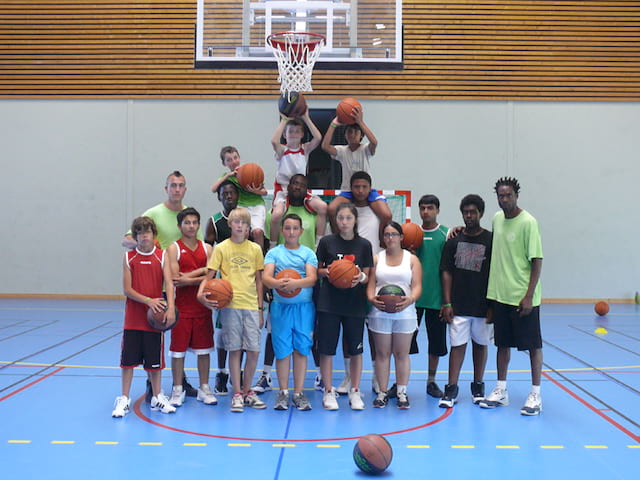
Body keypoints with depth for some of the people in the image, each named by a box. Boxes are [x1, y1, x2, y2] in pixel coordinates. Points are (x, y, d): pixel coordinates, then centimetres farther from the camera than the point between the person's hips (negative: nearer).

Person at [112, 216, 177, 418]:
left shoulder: (162, 256, 0)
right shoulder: (129, 257, 1)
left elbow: (169, 284, -10)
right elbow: (127, 289, -4)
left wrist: (171, 308, -24)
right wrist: (148, 300, -17)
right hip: (133, 318, 0)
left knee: (154, 360, 9)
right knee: (128, 359, 3)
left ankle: (157, 398, 23)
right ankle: (124, 399, 15)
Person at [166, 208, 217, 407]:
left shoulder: (207, 248, 8)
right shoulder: (174, 248, 0)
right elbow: (174, 280, -11)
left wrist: (188, 279, -14)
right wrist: (200, 272, -13)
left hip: (203, 306, 3)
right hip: (182, 307, -3)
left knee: (204, 348, 8)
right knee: (178, 349, 2)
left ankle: (204, 389, 19)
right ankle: (177, 390, 14)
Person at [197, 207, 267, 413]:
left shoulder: (255, 249, 9)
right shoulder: (221, 248, 3)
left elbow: (259, 280, 12)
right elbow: (209, 275, 0)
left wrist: (260, 309, 9)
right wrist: (201, 294, -19)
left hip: (251, 305, 2)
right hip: (229, 305, -2)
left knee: (254, 350, 1)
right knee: (235, 350, 1)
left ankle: (247, 391, 19)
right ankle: (237, 394, 12)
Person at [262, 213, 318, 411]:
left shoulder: (308, 253, 7)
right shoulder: (274, 252, 8)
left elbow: (312, 278, -6)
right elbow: (266, 277, -5)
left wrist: (296, 283, -26)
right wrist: (278, 283, -27)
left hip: (304, 307, 0)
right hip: (280, 307, 0)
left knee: (301, 350, 4)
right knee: (282, 351, 2)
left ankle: (298, 392, 13)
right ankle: (283, 392, 14)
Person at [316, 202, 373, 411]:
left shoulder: (364, 245, 4)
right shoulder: (327, 242, 2)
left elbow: (368, 275, 6)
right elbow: (317, 270, 8)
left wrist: (360, 277, -16)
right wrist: (327, 272, -13)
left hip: (355, 305, 1)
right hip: (329, 302, -1)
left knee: (356, 349, 7)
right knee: (327, 348, 2)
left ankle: (355, 392, 21)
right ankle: (328, 392, 15)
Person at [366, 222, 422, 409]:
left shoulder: (412, 259, 8)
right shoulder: (376, 259, 10)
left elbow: (417, 286, 0)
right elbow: (370, 284, 5)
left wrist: (410, 299, -19)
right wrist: (372, 299, -16)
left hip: (405, 313, 0)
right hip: (380, 312, 1)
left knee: (402, 353, 4)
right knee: (382, 353, 4)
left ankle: (402, 392, 12)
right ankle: (382, 392, 12)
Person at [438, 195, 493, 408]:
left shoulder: (491, 240, -1)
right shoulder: (454, 241, 4)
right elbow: (446, 273, 4)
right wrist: (447, 303, -2)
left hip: (483, 306, 0)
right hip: (458, 306, 1)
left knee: (480, 344, 11)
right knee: (457, 345, 2)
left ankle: (478, 386, 24)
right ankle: (451, 390, 6)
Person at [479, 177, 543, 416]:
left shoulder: (528, 222, -12)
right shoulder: (497, 219, 7)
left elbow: (537, 261, -13)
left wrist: (529, 296, -17)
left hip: (523, 297, -6)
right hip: (499, 295, 6)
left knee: (533, 345, 4)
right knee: (503, 344, 13)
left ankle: (535, 395, 13)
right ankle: (501, 391, 23)